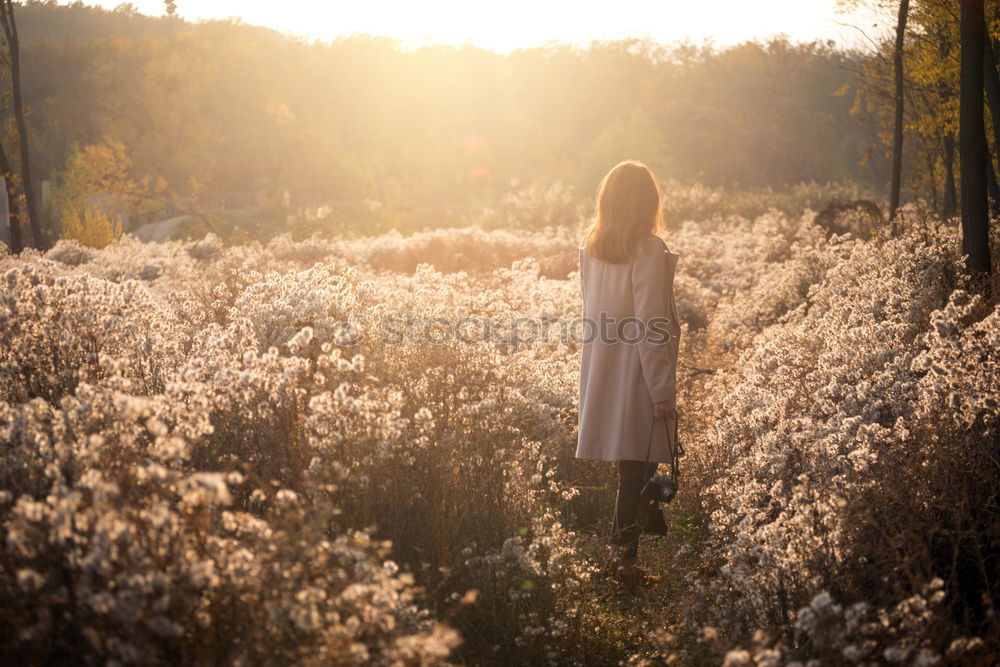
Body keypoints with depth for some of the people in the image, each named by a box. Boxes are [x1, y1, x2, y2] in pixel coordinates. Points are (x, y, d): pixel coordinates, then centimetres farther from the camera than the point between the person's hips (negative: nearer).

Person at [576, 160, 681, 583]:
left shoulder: (590, 247, 3)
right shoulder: (648, 251, -18)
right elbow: (651, 329, -20)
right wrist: (663, 392, -15)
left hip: (601, 374, 6)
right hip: (638, 380, -6)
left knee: (631, 466, 21)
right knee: (637, 465, 3)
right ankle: (624, 554, 8)